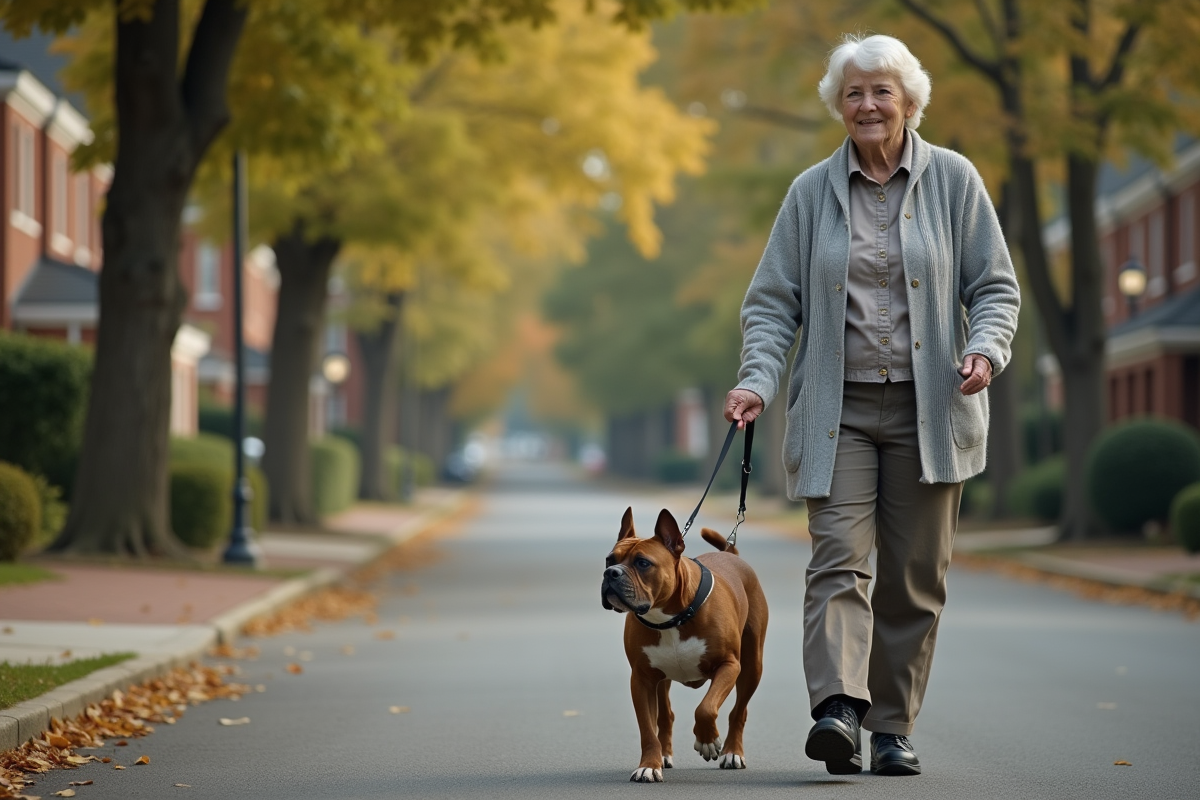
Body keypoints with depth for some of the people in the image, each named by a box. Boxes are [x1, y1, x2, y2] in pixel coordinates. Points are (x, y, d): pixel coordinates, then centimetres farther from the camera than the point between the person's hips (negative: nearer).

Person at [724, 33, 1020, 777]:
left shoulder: (953, 180, 3)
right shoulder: (812, 192, 6)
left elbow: (996, 287, 5)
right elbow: (773, 300, 7)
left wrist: (985, 350, -15)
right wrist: (758, 380, -9)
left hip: (928, 409, 0)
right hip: (839, 409, 0)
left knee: (915, 575, 4)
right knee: (839, 558, -14)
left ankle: (893, 728, 12)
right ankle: (838, 708, -26)